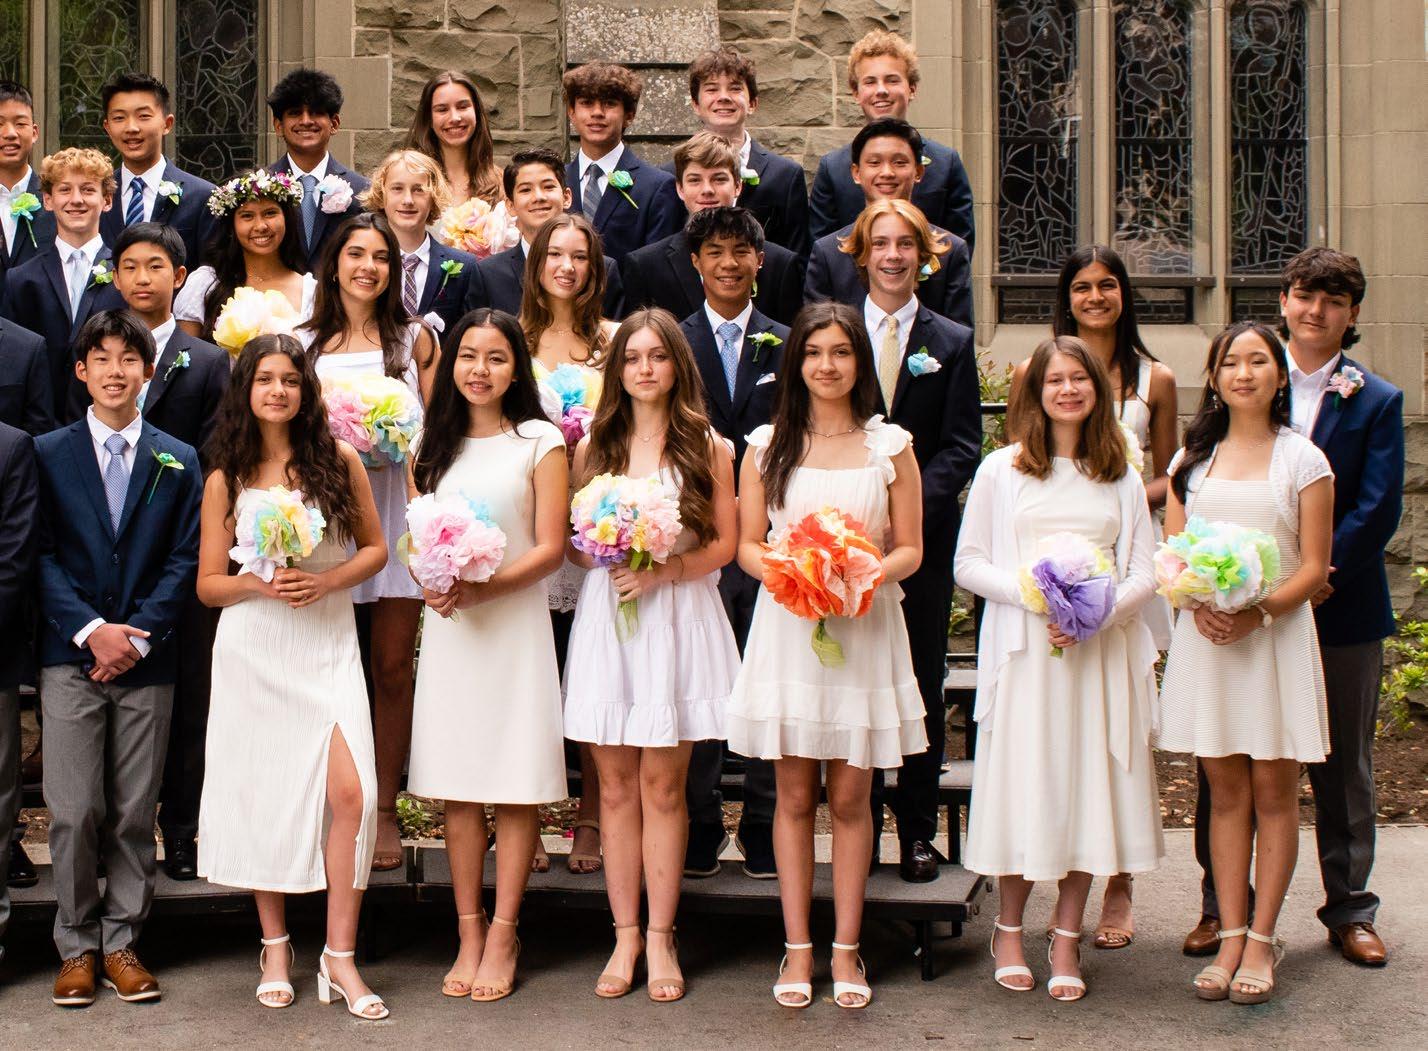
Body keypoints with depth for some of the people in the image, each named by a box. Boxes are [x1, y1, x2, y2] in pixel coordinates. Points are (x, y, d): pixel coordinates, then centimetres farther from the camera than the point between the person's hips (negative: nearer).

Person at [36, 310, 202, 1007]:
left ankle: (121, 942, 15)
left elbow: (185, 560, 4)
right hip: (70, 659, -1)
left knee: (134, 813, 4)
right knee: (74, 811, -2)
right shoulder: (47, 454, 7)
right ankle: (76, 947, 10)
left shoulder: (179, 463, 10)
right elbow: (41, 554, 1)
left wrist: (138, 634, -9)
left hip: (146, 660, 1)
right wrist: (90, 630, -12)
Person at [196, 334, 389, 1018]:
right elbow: (208, 583, 7)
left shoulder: (339, 462, 4)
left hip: (327, 645, 0)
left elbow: (376, 547, 9)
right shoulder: (225, 480, 5)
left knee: (349, 792, -12)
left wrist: (327, 580, -10)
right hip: (253, 651, 1)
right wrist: (259, 583, -13)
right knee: (264, 796, 4)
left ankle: (339, 957, -1)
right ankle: (275, 948, 21)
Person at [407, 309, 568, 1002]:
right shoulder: (432, 449, 14)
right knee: (458, 790, 4)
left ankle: (502, 937, 6)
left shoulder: (540, 442, 1)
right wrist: (431, 584, -7)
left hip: (515, 624, -3)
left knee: (516, 788, -2)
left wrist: (484, 589, -17)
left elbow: (550, 547, -4)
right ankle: (468, 936, 12)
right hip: (449, 628, 3)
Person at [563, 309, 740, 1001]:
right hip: (605, 617, 2)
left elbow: (724, 544, 0)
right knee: (616, 788, 4)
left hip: (677, 617, -2)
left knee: (662, 786, 0)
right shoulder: (593, 448, 10)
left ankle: (660, 938, 8)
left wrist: (662, 571, -13)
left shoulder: (707, 448, 4)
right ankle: (625, 935, 12)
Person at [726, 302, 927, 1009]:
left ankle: (846, 948, 13)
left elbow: (910, 549, 5)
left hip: (864, 631, 0)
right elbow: (748, 546, 6)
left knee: (850, 797, 3)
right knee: (795, 797, 5)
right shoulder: (767, 447, 6)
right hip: (786, 629, 0)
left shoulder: (890, 446, 5)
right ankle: (797, 947, 13)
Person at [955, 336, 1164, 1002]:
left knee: (1089, 786, 1)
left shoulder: (1122, 478, 11)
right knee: (1023, 784, -1)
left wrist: (1099, 613, -12)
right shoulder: (1001, 470, 5)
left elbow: (1144, 573, 7)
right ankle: (1009, 930, 16)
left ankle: (1065, 939, 11)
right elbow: (968, 564, 2)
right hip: (1024, 648, -2)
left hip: (1103, 650, 2)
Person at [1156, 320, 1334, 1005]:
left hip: (1278, 633, -3)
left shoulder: (1303, 459, 1)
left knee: (1273, 791, 1)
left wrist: (1258, 612, -19)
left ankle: (1261, 941, 7)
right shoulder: (1192, 458, 11)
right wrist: (1201, 604, -12)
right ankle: (1230, 937, 10)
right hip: (1206, 634, 3)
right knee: (1225, 791, 5)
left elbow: (1313, 567, -3)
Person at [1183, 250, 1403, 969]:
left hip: (1340, 611, 0)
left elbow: (1378, 510, -5)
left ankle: (1349, 910, 20)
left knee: (1344, 768, 9)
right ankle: (1222, 904, 18)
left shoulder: (1376, 402, 4)